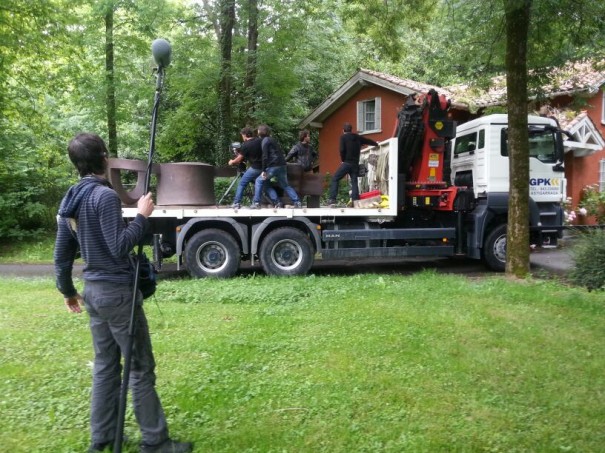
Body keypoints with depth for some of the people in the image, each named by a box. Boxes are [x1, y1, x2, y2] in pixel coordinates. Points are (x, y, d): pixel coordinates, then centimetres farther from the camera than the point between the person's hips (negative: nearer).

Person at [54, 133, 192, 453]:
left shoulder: (69, 201, 9)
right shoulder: (104, 196, -17)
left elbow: (61, 255, 13)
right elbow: (119, 247, -21)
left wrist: (68, 291, 23)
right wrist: (143, 216, -14)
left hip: (94, 292, 9)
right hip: (118, 292, -8)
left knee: (105, 366, 17)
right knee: (141, 369, 1)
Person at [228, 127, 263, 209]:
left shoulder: (245, 145, -9)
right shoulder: (260, 140, 4)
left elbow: (238, 160, -2)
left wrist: (232, 162, 18)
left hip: (255, 168, -6)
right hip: (264, 167, 6)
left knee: (241, 184, 5)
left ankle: (237, 203, -1)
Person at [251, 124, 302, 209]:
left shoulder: (265, 140, -5)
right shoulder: (272, 139, 22)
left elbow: (265, 156, -14)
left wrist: (264, 171, -15)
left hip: (273, 166, -8)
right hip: (282, 165, 8)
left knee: (259, 181, 3)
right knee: (285, 185, 17)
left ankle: (256, 203, -1)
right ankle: (297, 202, 10)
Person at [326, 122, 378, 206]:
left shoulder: (343, 137, 1)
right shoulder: (358, 137, 15)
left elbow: (342, 150, -11)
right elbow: (368, 141, 30)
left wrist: (343, 160, 4)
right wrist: (376, 144, 49)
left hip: (347, 163, -5)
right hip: (355, 164, 5)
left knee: (334, 179, 0)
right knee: (354, 182, 7)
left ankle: (332, 199, -12)